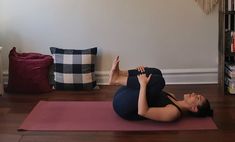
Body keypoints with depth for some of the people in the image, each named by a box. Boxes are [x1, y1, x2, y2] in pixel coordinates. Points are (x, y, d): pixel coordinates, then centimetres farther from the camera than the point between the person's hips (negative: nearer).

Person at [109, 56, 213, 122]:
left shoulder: (174, 112, -18)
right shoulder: (172, 99, 10)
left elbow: (142, 112, -31)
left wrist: (143, 84, -27)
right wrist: (143, 74, 4)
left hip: (124, 106, -8)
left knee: (158, 80, -27)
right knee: (155, 73, 5)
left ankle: (117, 79, -14)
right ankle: (118, 74, -10)